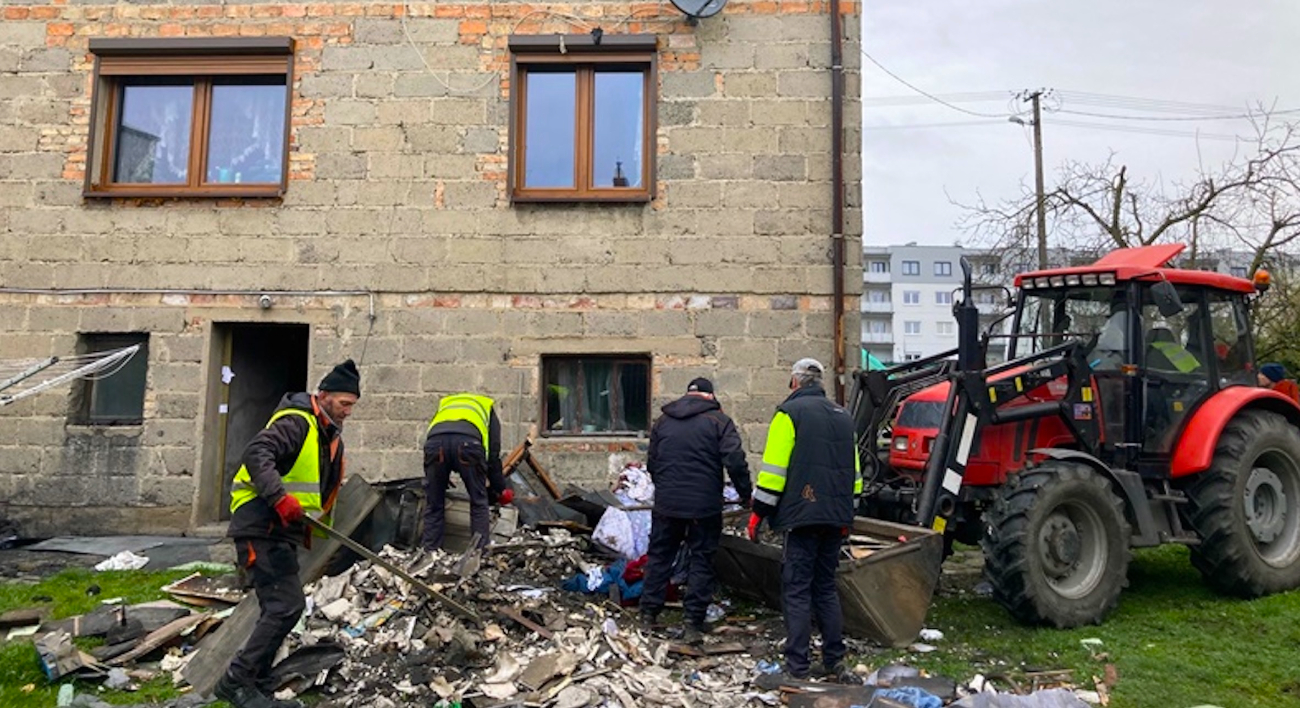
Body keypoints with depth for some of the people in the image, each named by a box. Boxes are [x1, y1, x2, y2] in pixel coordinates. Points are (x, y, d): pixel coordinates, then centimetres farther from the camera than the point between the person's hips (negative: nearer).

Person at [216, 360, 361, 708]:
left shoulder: (330, 437, 17)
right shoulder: (296, 423, -13)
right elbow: (256, 454, -28)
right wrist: (281, 498, -38)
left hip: (282, 532, 10)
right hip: (260, 528, -10)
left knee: (280, 610, 12)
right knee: (287, 605, -14)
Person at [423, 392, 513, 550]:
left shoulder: (443, 406, 46)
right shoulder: (488, 410, 38)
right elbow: (493, 455, 29)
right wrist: (500, 490, 38)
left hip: (435, 441, 2)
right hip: (467, 441, -2)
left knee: (433, 505, 17)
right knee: (479, 502, 14)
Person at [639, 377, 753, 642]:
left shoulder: (663, 421, 10)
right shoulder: (718, 421, -4)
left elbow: (651, 463, 17)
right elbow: (735, 461, -13)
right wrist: (745, 494, -1)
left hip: (666, 503, 4)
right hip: (705, 506, -3)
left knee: (659, 555, 15)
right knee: (701, 560, 6)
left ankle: (649, 611, 21)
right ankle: (694, 622, 7)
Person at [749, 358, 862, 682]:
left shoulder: (789, 412, -5)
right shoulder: (843, 416, 16)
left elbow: (774, 468, -11)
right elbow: (854, 470, 20)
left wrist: (758, 513, -4)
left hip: (802, 514, -6)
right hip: (835, 518, 7)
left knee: (797, 591, -1)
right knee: (826, 588, 15)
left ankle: (797, 669, 0)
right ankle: (834, 663, 18)